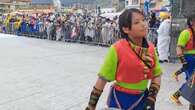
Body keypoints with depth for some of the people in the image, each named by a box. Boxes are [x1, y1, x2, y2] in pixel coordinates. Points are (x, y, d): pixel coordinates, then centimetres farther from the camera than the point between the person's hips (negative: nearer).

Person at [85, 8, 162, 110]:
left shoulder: (151, 48, -4)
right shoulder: (117, 49, -18)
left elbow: (157, 75, 4)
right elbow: (103, 78, -13)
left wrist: (151, 99, -7)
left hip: (143, 99, 5)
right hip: (121, 99, -4)